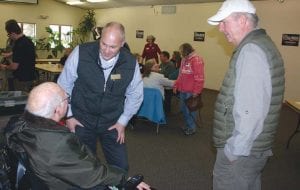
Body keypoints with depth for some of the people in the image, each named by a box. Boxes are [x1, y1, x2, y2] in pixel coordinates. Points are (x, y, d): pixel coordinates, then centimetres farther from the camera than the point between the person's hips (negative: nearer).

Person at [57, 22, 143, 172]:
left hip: (112, 124, 2)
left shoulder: (131, 63, -12)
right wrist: (68, 115, -1)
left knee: (121, 168, 6)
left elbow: (135, 95, 4)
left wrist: (123, 121, 2)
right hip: (81, 121, -1)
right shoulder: (81, 53, -17)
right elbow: (64, 85, -3)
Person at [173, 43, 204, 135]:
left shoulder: (196, 60, -15)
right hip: (183, 90, 9)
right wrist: (176, 85, 16)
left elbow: (199, 78, -20)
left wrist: (196, 92, -21)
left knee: (190, 109, 1)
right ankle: (188, 125, 31)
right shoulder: (184, 60, 14)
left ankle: (192, 128, 16)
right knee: (184, 109, 16)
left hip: (191, 92, -9)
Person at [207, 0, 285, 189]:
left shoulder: (251, 50, -20)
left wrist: (234, 150, -19)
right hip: (254, 146, 10)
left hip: (240, 151, -10)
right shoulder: (263, 44, 12)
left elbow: (249, 110, -27)